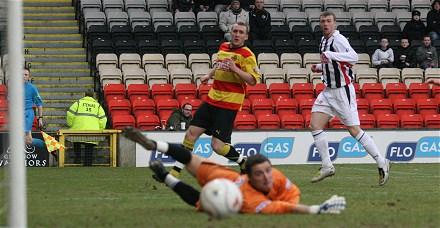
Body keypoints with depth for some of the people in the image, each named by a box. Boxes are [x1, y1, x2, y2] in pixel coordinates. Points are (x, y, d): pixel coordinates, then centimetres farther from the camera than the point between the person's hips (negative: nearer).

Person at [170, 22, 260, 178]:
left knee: (217, 146, -13)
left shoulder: (247, 55, -10)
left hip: (229, 105, -7)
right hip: (212, 99, 7)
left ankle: (244, 164, 13)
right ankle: (175, 173, 8)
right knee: (191, 134, 2)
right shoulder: (223, 47, 12)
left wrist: (235, 69, -28)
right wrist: (209, 74, 21)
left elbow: (253, 80, -19)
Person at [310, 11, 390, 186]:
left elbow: (353, 57, -33)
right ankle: (327, 167, 3)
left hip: (343, 91, -9)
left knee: (354, 130, -7)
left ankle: (382, 164, 2)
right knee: (314, 126, -3)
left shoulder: (339, 40, -15)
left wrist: (329, 54, -37)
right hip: (328, 91, 9)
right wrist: (320, 68, 11)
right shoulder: (324, 41, 13)